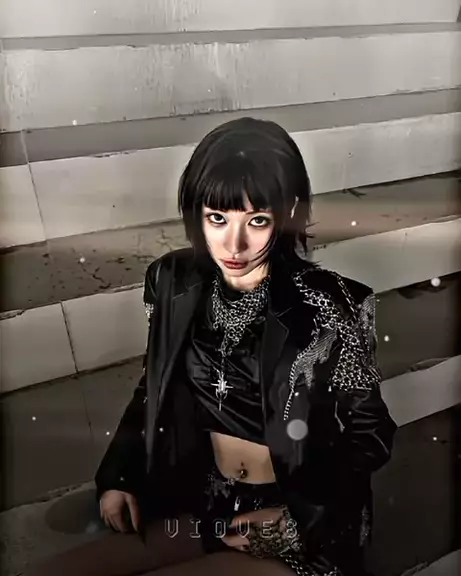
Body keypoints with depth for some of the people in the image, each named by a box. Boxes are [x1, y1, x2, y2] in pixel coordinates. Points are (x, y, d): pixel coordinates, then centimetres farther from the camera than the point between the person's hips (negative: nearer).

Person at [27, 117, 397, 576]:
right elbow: (154, 389, 7)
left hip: (308, 527, -3)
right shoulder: (176, 283, -9)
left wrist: (298, 516, -14)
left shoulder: (328, 310, -21)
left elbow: (370, 436, -8)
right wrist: (119, 474, -1)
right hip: (204, 503, 4)